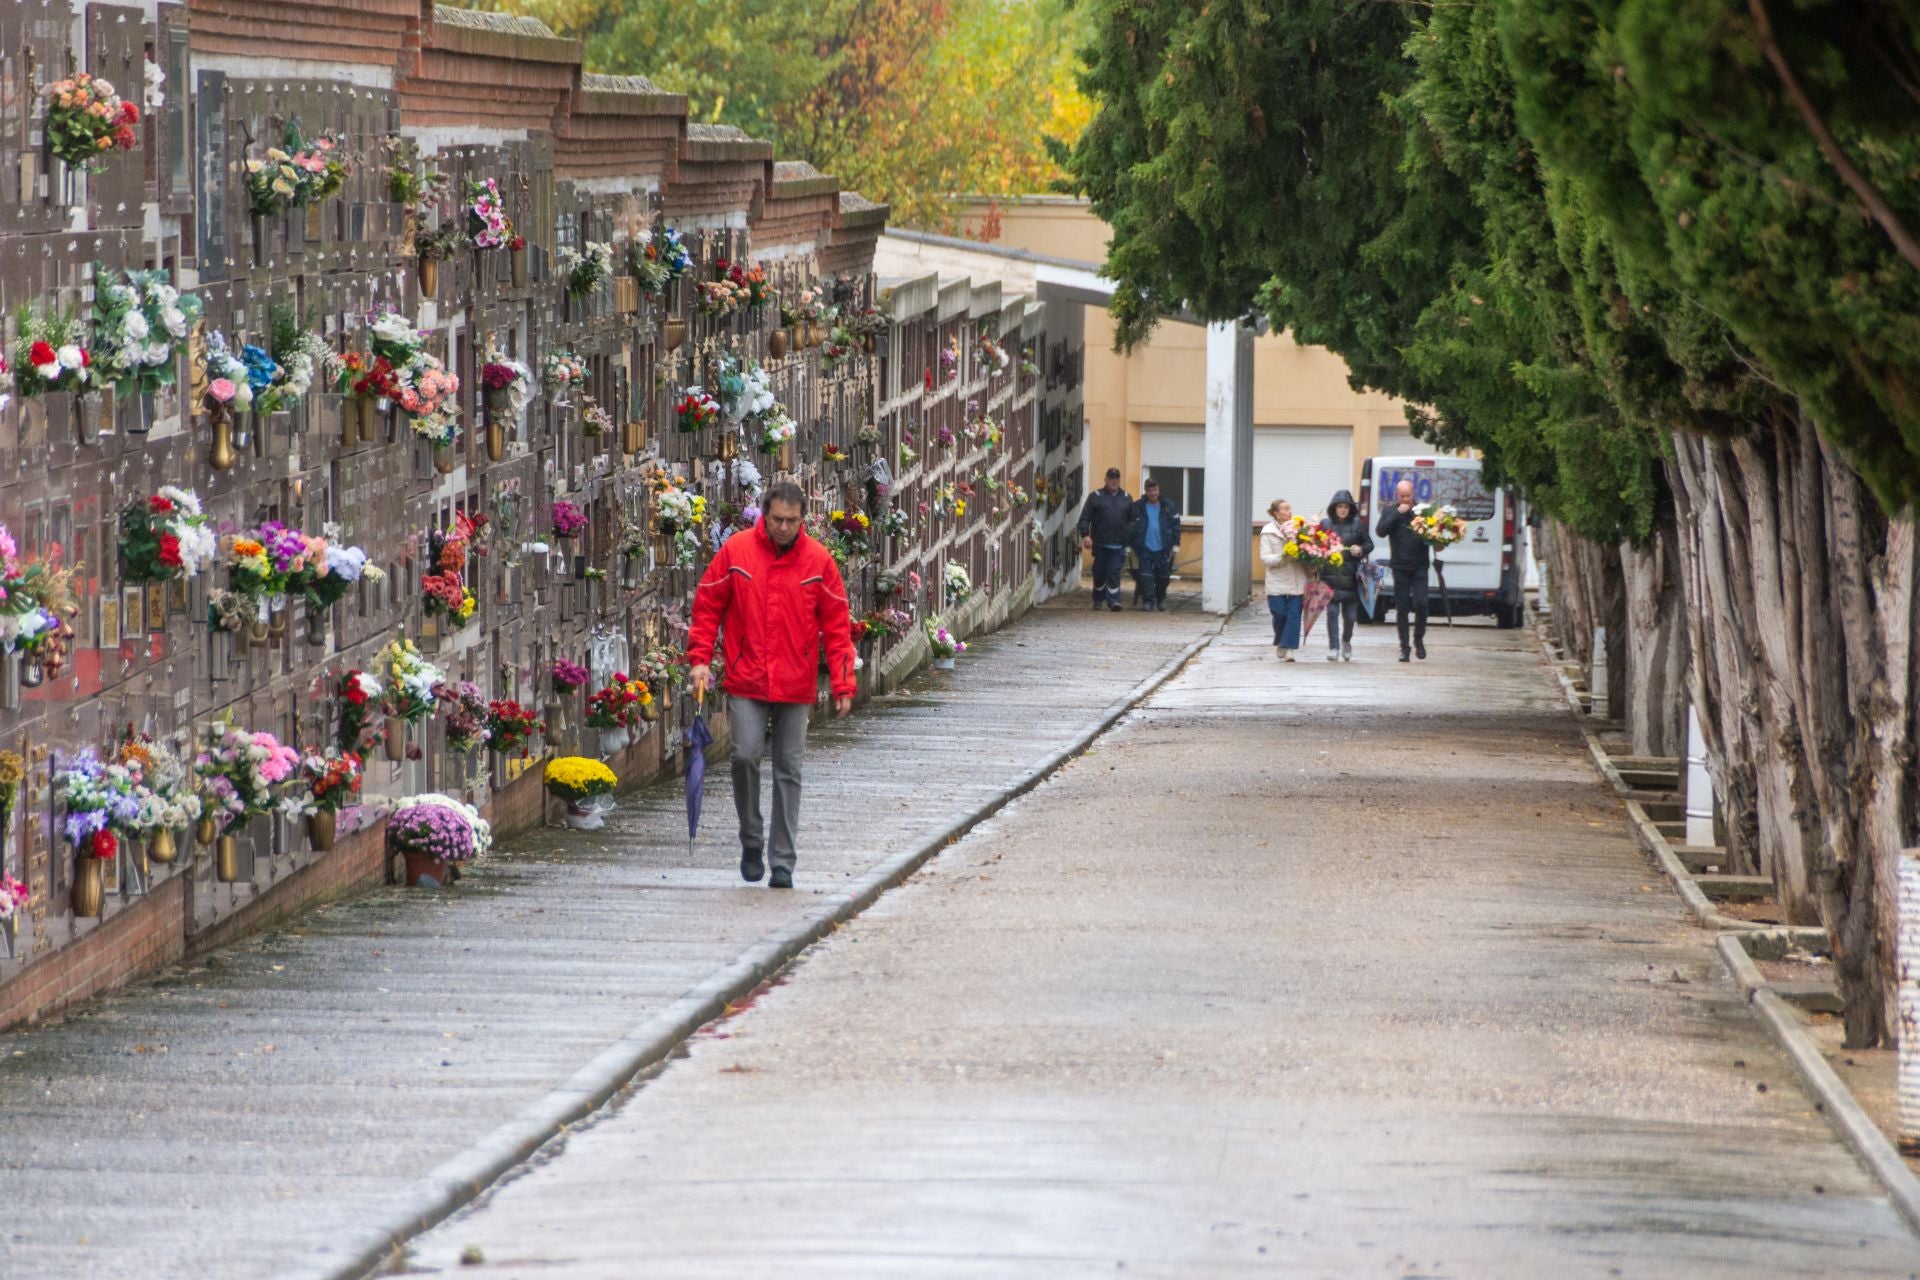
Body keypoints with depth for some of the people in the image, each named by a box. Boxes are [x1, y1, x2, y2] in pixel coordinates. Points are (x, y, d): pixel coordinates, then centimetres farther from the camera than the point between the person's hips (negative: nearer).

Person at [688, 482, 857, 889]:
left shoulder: (818, 562, 0)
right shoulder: (735, 551, -1)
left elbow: (837, 626, 3)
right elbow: (707, 607, 6)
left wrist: (842, 684, -1)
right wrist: (700, 659, -4)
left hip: (796, 687, 1)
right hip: (746, 683, -1)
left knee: (788, 771, 4)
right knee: (746, 756, -12)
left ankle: (782, 863, 9)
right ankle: (751, 842, 11)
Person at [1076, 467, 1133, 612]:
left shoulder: (1126, 498, 12)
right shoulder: (1096, 497, 5)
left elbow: (1133, 519, 14)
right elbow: (1085, 517, 1)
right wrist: (1085, 535, -12)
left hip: (1118, 545, 0)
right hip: (1100, 544, 0)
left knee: (1114, 573, -8)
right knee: (1099, 573, 8)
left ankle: (1113, 600, -11)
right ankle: (1098, 599, 23)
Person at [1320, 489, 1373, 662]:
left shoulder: (1358, 525, 5)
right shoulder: (1325, 524, 6)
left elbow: (1369, 544, 10)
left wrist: (1361, 550, -11)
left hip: (1351, 575, 0)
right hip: (1331, 574, 0)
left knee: (1350, 613, 6)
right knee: (1332, 612, -7)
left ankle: (1346, 641, 31)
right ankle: (1333, 647, -5)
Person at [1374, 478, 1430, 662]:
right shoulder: (1390, 512, 5)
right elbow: (1380, 531, -10)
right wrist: (1397, 513, -14)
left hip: (1419, 566, -1)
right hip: (1400, 567, 1)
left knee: (1420, 603, -12)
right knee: (1402, 608, 3)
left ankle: (1419, 640, 10)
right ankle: (1404, 647, 10)